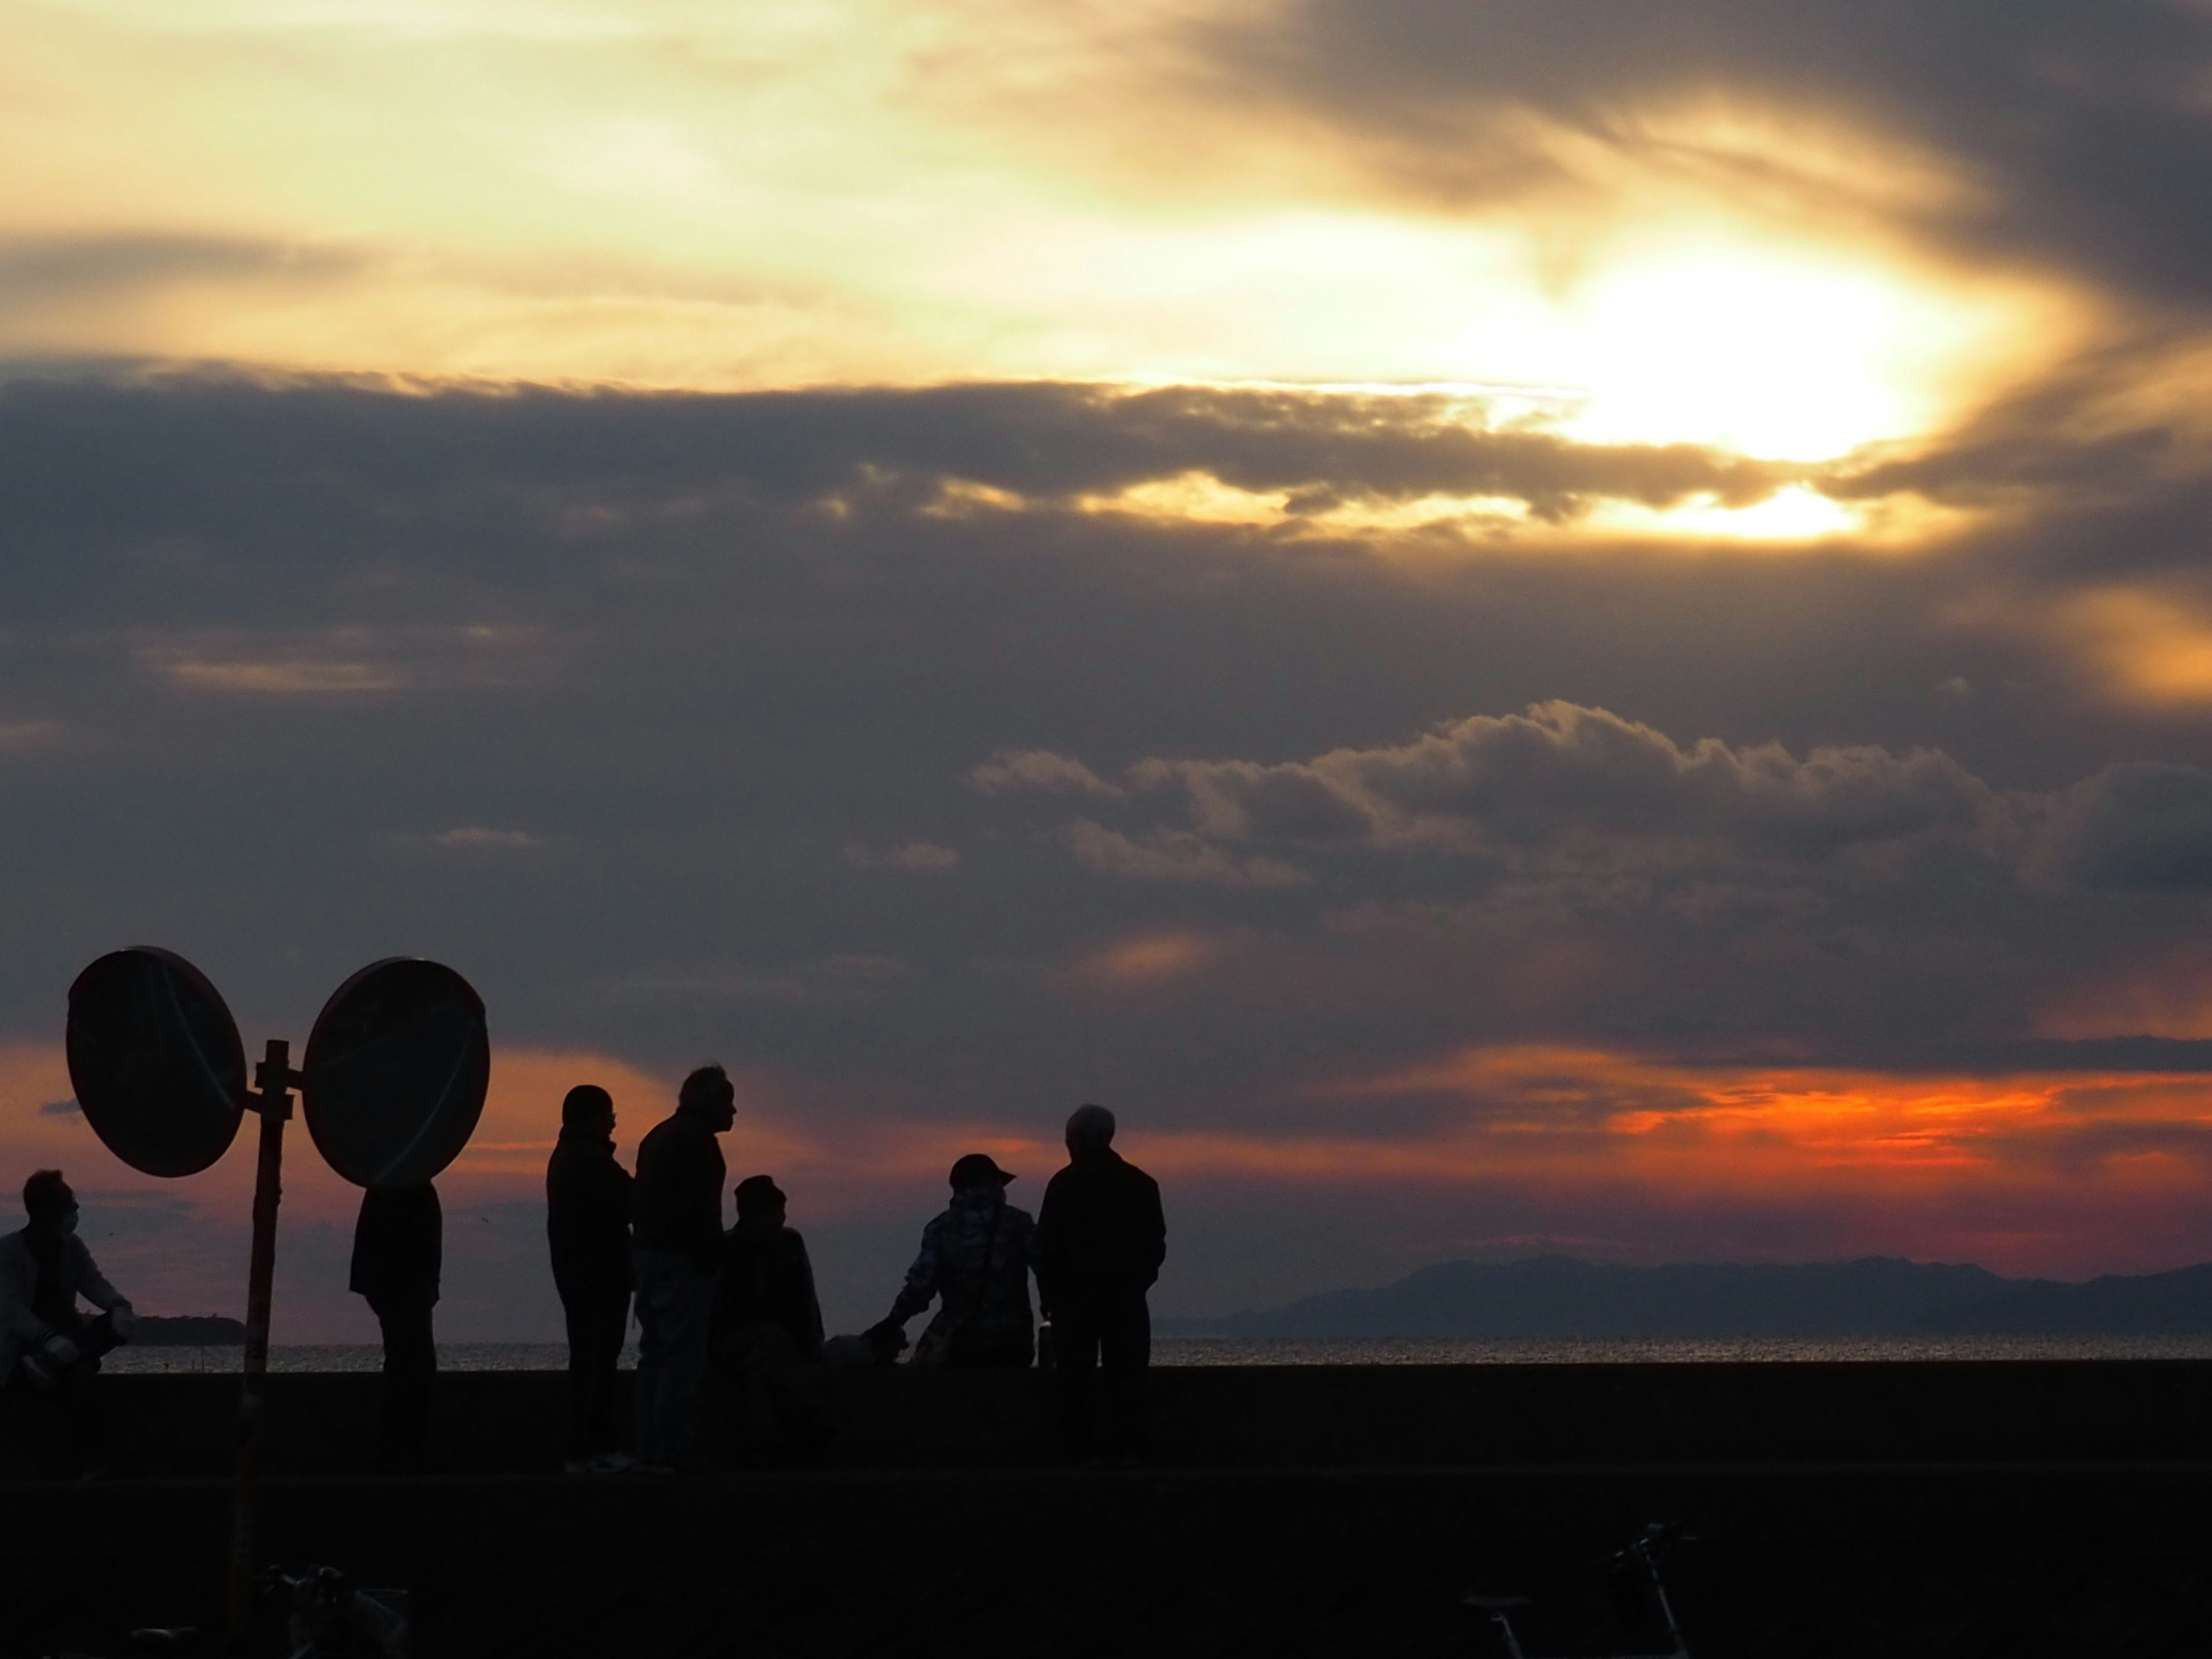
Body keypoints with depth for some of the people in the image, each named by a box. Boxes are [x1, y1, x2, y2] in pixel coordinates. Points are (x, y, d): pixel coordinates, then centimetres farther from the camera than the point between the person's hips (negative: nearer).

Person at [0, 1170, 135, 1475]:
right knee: (78, 1373, -36)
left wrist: (119, 1308, -27)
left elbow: (95, 1283, -2)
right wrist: (48, 1339, -41)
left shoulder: (72, 1247, 9)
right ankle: (91, 1461, -39)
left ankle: (51, 1367, -38)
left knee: (120, 1324, -22)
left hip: (63, 1339, 6)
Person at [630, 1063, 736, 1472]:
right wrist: (711, 1256, -15)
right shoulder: (697, 1139, -9)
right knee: (684, 1357, -10)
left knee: (655, 1353, 11)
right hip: (682, 1258, -10)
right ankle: (671, 1451, -14)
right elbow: (700, 1207, -18)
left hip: (647, 1252, 10)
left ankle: (649, 1450, 10)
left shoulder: (659, 1136, 20)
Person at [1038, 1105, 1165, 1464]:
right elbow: (1156, 1245, 9)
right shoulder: (1141, 1184, 7)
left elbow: (1047, 1246, -5)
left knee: (1077, 1380, -1)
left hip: (1075, 1298, -3)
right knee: (1127, 1377, 3)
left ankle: (1082, 1454, -5)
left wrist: (1050, 1296, 2)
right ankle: (1127, 1451, -4)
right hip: (1127, 1299, 3)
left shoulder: (1064, 1185, -4)